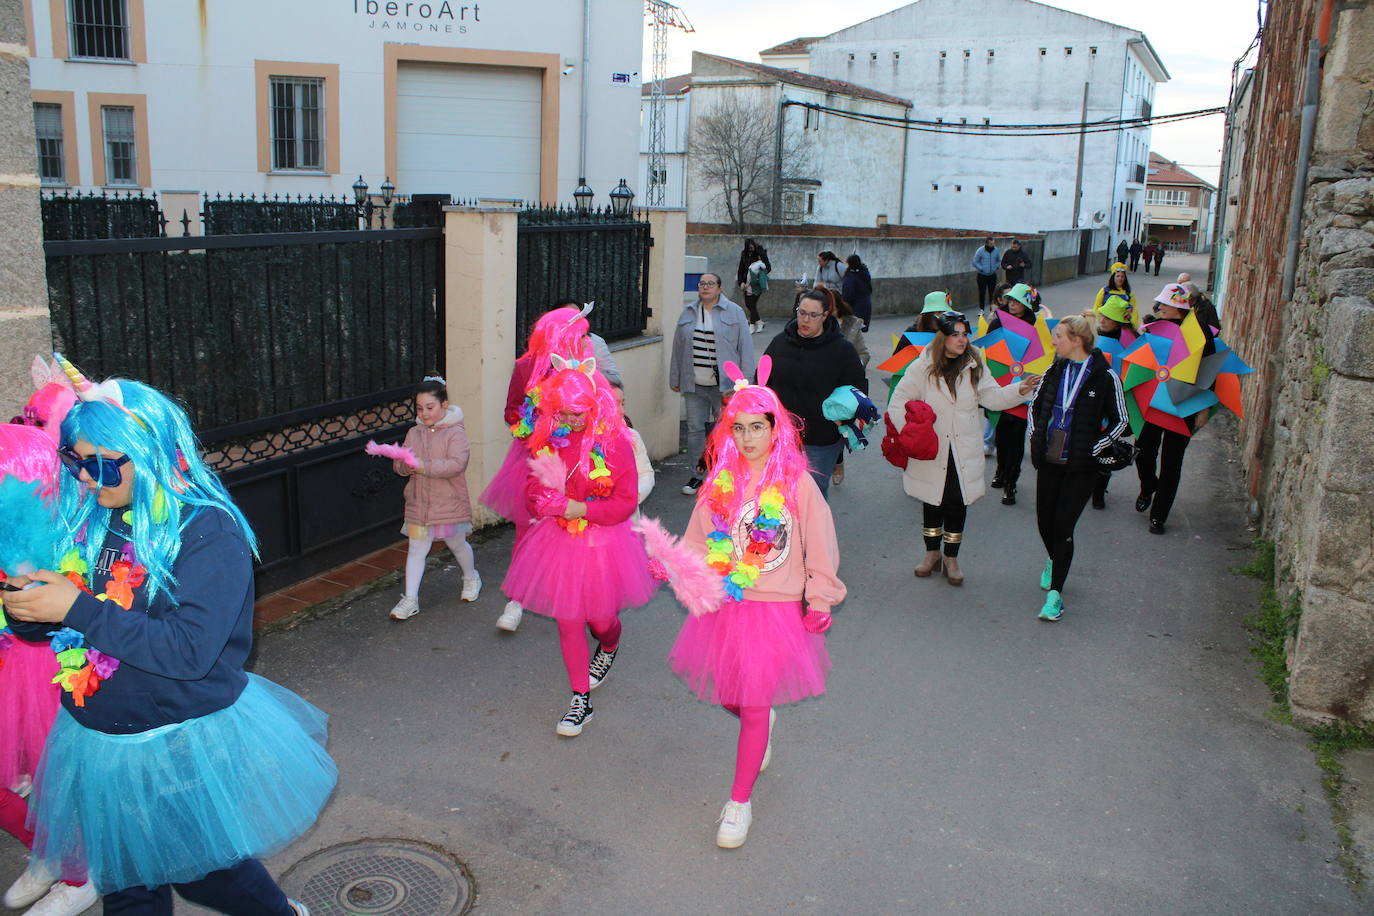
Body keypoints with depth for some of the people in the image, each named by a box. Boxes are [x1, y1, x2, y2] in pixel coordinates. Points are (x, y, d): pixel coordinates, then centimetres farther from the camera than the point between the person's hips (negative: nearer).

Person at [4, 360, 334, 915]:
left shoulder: (208, 531, -20)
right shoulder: (88, 521, -1)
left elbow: (190, 650, -28)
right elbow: (48, 626, 7)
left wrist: (79, 609, -29)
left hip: (188, 745, -6)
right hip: (101, 742, 6)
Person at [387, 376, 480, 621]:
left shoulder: (455, 432, -10)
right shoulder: (414, 433, 7)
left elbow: (457, 464, -24)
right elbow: (398, 466, 8)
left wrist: (424, 466, -29)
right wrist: (404, 464, -17)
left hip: (449, 502, -4)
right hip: (418, 502, 4)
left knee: (457, 544, 14)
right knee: (416, 548, 2)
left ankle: (471, 578, 41)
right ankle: (410, 599, 6)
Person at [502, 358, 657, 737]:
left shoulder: (615, 441, -14)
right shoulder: (547, 438, -2)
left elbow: (626, 501, -13)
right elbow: (532, 492, 5)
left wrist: (582, 509, -21)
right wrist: (555, 505, -16)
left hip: (603, 542, -3)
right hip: (559, 542, 3)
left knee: (600, 618, 11)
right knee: (567, 620, 7)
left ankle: (609, 647, 51)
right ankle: (580, 700, 20)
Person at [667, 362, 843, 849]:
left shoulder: (796, 484, -10)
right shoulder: (721, 482, 0)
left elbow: (819, 548, -3)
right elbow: (698, 540, 4)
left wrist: (819, 601, -3)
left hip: (776, 610, -4)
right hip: (724, 605, 4)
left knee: (754, 706, 0)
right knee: (727, 697, 15)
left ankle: (740, 802, 17)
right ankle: (762, 724, 52)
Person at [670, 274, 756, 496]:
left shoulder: (734, 313, -1)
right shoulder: (688, 313, 10)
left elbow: (745, 347, -2)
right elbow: (678, 348, 16)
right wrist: (675, 378, 16)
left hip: (725, 385, -3)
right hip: (694, 385, 3)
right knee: (695, 429, 5)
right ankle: (697, 475, 16)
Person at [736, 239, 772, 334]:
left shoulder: (761, 254, -7)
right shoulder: (744, 255, 7)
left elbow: (768, 268, -6)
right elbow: (741, 269, 9)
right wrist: (741, 282, -3)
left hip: (757, 283, -6)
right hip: (748, 283, 6)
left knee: (752, 303, -8)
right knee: (747, 303, 7)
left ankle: (752, 325, 0)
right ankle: (759, 321, 22)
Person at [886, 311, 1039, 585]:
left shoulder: (974, 367, 2)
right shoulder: (922, 368, -7)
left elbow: (993, 398, 2)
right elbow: (898, 403, -5)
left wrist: (1020, 390, -14)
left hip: (963, 454, 2)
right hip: (930, 453, -2)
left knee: (958, 504, 7)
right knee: (932, 503, 11)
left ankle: (951, 558, 23)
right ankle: (932, 554, 30)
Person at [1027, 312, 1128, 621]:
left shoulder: (1105, 376, -10)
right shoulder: (1055, 370, 4)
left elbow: (1119, 422, -3)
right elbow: (1035, 406, 19)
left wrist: (1092, 450, -10)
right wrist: (1036, 438, 6)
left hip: (1080, 467, -5)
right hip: (1049, 461, 5)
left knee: (1063, 527, -6)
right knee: (1044, 522, 12)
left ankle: (1055, 593, 2)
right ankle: (1053, 562, 43)